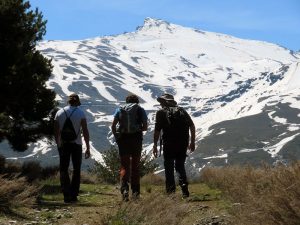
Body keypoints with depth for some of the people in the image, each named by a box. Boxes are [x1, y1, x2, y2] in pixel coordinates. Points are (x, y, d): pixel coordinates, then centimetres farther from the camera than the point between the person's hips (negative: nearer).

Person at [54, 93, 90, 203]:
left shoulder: (59, 113, 2)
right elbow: (85, 132, -8)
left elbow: (56, 132, 5)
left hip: (63, 144, 1)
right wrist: (88, 148, -2)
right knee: (76, 170, 12)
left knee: (63, 169, 9)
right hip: (76, 144, -1)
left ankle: (66, 194, -3)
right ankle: (73, 195, 10)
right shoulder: (80, 113, -5)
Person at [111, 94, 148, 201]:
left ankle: (124, 189, -16)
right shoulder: (140, 110, 6)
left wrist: (116, 137, 11)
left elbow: (113, 125, 0)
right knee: (135, 166, 10)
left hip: (122, 139, 0)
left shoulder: (120, 109, 8)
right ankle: (135, 192, 11)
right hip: (136, 139, 0)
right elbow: (145, 127, 2)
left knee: (124, 166, 5)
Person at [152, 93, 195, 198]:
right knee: (180, 166, 14)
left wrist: (155, 145, 0)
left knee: (169, 167, 7)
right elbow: (192, 126, 8)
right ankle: (184, 189, -1)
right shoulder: (182, 110, 13)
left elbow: (157, 130, -5)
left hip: (169, 144, -3)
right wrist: (192, 141, 13)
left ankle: (170, 191, 3)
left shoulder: (161, 112, 2)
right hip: (183, 143, 3)